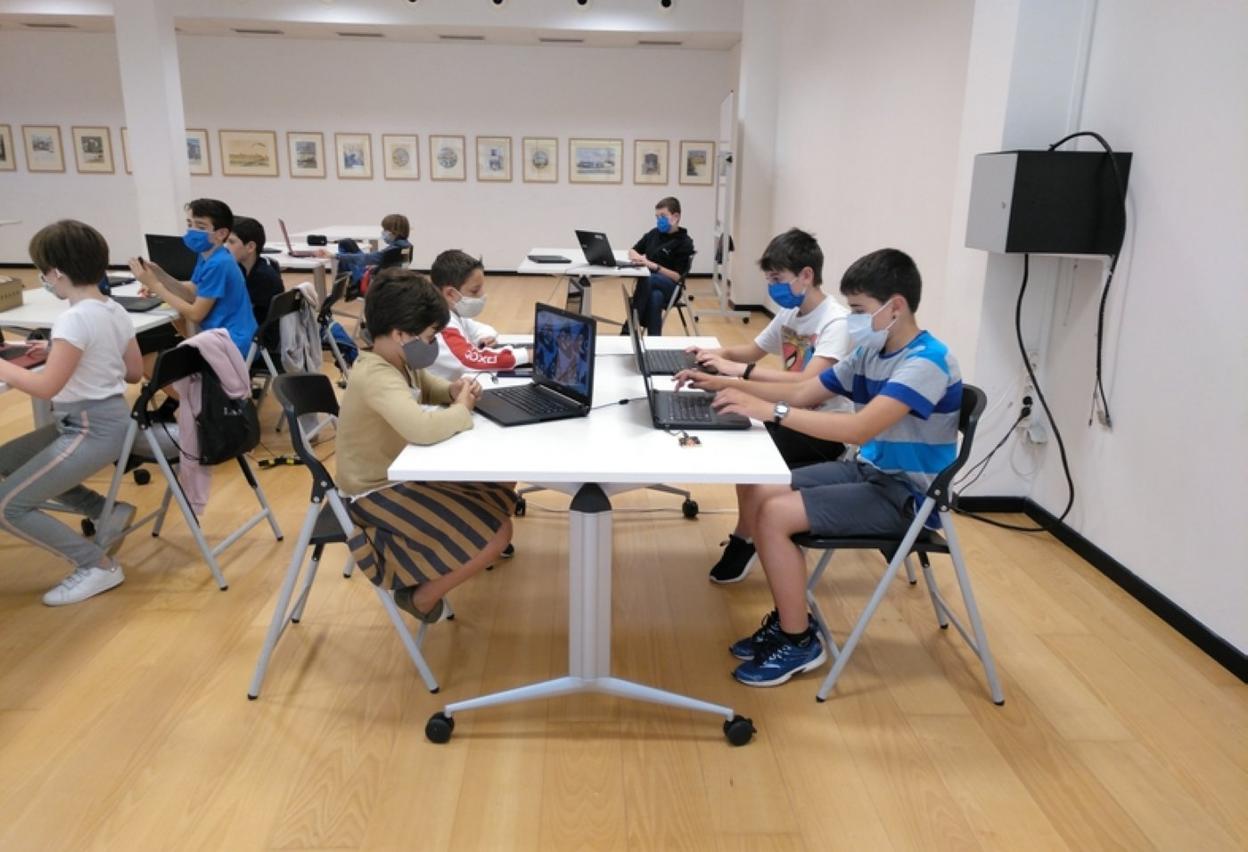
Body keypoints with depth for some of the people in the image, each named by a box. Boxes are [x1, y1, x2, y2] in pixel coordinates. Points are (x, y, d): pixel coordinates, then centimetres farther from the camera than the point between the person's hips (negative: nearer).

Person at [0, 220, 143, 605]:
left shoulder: (74, 319, -22)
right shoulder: (116, 311, 4)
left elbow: (45, 387, -22)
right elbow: (135, 372, 14)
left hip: (91, 432, -9)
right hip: (108, 420, 9)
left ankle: (97, 565, 2)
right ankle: (106, 511, 16)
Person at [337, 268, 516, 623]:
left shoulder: (402, 361, 0)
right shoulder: (375, 377, -30)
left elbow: (427, 388, 21)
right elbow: (423, 428, -46)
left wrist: (454, 391, -5)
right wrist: (462, 408, -24)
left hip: (405, 473, 10)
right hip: (380, 492, -10)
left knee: (502, 484, 15)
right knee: (496, 534, -16)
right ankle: (421, 595, 7)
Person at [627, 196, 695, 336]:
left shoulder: (684, 242, -3)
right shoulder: (654, 233, 14)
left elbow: (677, 276, -10)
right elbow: (632, 251, 26)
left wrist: (653, 265, -21)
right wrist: (636, 257, 0)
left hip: (670, 287, -4)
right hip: (650, 286, 4)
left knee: (647, 279, -37)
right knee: (655, 297, -35)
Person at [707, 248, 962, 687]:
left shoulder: (926, 361, -22)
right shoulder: (869, 353, 6)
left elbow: (860, 428, -34)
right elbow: (802, 393, 9)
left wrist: (770, 410, -36)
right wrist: (734, 385, -4)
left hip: (906, 495, -9)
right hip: (869, 472, 9)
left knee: (776, 514, -21)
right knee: (758, 495, -3)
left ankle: (800, 642, -3)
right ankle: (790, 618, 10)